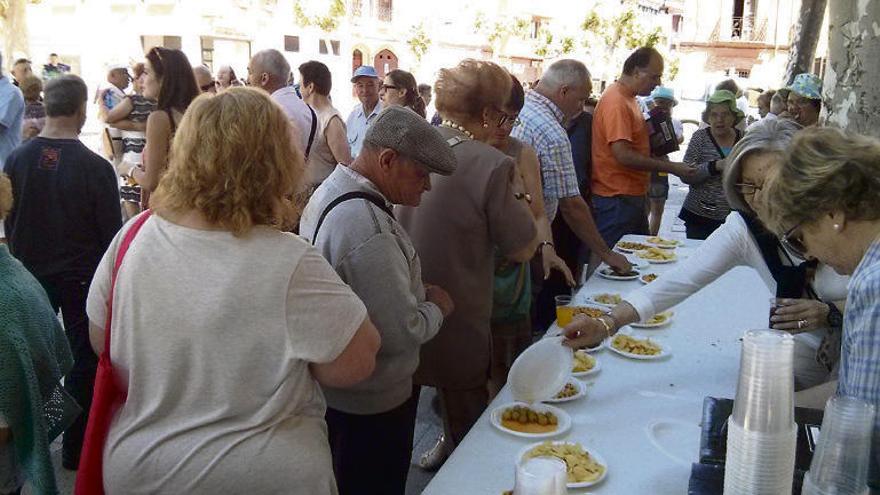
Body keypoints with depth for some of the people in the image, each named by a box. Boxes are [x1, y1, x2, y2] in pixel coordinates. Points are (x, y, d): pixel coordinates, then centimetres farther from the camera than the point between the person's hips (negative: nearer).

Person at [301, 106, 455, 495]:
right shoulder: (368, 231, -33)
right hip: (372, 404, -9)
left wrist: (418, 292, 3)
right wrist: (437, 306, -11)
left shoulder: (329, 190, 0)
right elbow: (403, 333, -31)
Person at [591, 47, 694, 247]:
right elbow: (623, 155, -25)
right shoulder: (616, 101, -18)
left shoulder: (629, 99, 14)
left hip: (632, 196, 10)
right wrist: (670, 168, -19)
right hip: (616, 199, -10)